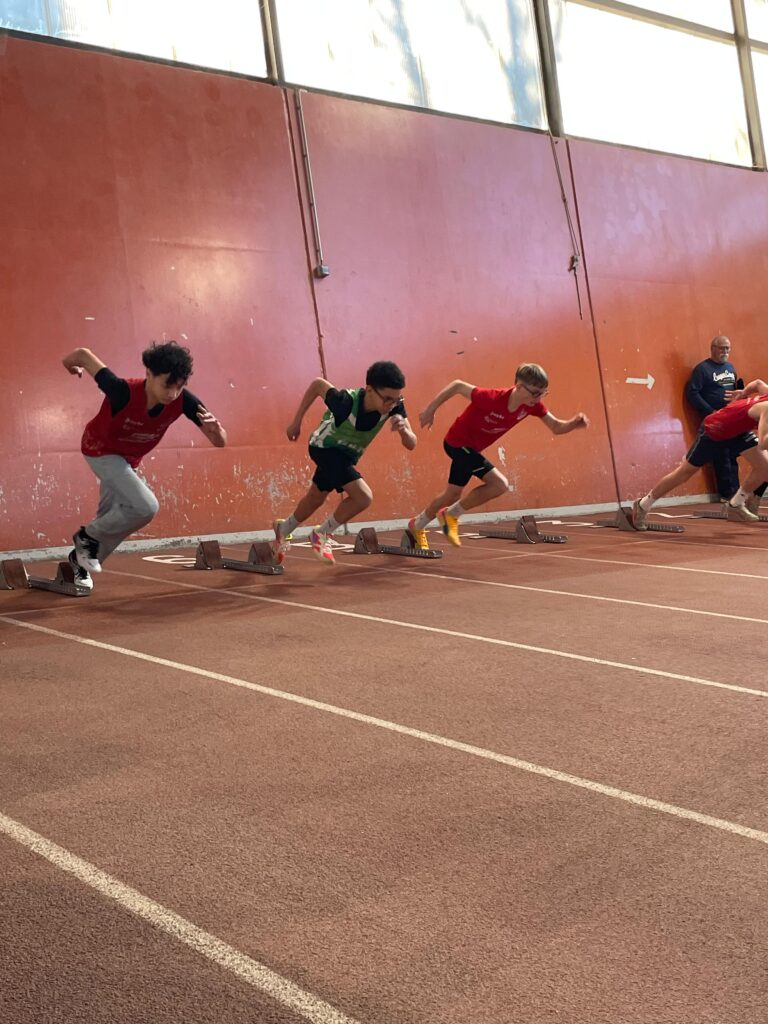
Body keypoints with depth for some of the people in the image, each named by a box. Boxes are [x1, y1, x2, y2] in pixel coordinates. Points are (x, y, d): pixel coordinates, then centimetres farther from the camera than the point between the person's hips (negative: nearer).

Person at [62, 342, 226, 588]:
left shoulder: (183, 401, -29)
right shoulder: (123, 392, -40)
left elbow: (220, 442, -24)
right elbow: (84, 354, -26)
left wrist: (215, 430, -48)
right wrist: (71, 363, -2)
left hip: (129, 458, 5)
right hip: (101, 450, -5)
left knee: (111, 518, 19)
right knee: (146, 507, -23)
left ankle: (82, 560, 47)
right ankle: (88, 537, 1)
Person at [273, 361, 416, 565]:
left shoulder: (394, 405, -28)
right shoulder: (347, 401, -39)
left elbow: (411, 444, -25)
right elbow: (317, 384, -20)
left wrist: (403, 430, -48)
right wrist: (296, 421, -12)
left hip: (347, 454, 6)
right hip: (325, 447, -6)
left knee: (316, 498, 26)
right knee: (363, 496, -23)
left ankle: (283, 530, 53)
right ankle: (322, 534, 1)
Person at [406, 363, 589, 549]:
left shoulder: (533, 405, -16)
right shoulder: (492, 398, -34)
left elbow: (556, 427, -11)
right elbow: (457, 385, -24)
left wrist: (574, 423, -32)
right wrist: (430, 410, -19)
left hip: (472, 447, 8)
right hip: (458, 442, -8)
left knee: (453, 495, 19)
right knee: (499, 484, -20)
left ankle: (417, 527, 42)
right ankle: (452, 514, -3)